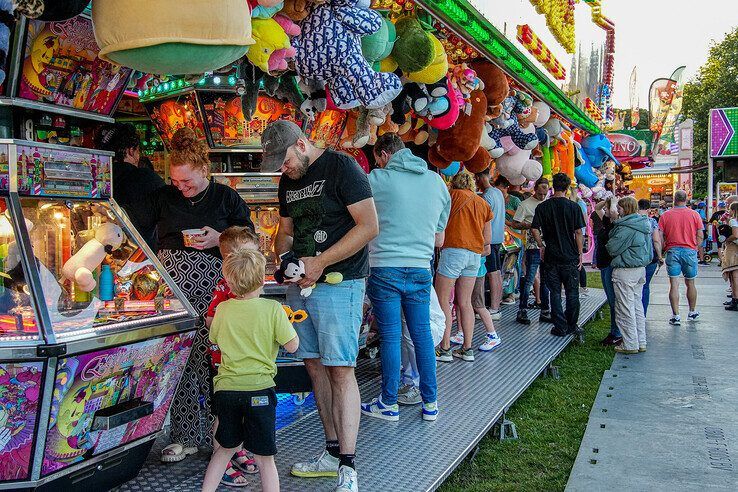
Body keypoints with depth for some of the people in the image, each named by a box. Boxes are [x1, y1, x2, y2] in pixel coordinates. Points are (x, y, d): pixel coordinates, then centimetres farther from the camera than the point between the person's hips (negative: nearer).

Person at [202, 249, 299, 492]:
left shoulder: (222, 309, 1)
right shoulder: (272, 309, -9)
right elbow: (292, 346, -6)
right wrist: (288, 324, 10)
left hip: (226, 388, 3)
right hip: (259, 389, -3)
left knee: (225, 448, 24)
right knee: (265, 459, 8)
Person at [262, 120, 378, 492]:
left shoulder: (341, 167, -8)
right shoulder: (288, 182, 15)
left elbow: (369, 226, -15)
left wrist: (320, 262, -17)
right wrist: (284, 259, 0)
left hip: (339, 283, -8)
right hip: (300, 285, 8)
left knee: (340, 370, -10)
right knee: (314, 366, 9)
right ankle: (332, 452, 20)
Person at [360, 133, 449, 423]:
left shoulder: (377, 180, -5)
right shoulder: (438, 182, 9)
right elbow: (439, 239, 15)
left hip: (386, 268, -4)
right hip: (421, 269, 4)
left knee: (390, 336, 3)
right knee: (422, 334, 12)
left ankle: (389, 404, 14)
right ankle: (430, 403, 19)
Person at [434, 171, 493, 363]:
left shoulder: (453, 195, 4)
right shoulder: (483, 203, 18)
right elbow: (487, 239, 19)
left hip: (454, 250, -6)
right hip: (475, 254, 6)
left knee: (442, 300, -2)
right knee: (465, 302, 11)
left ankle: (445, 349, -4)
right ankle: (467, 349, 12)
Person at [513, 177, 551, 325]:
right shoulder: (526, 204, -2)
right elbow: (515, 224, -6)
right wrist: (532, 225, -14)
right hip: (534, 247, -6)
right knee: (529, 279, -6)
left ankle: (545, 311, 19)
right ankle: (522, 311, 1)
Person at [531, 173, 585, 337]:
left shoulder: (542, 207, -2)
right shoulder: (574, 207, -5)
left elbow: (534, 229, -6)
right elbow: (578, 232, -5)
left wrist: (542, 246, 7)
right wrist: (580, 253, 2)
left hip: (551, 257, 1)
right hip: (570, 256, -1)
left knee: (555, 293, 7)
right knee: (572, 293, 11)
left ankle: (561, 327, 8)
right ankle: (572, 326, 17)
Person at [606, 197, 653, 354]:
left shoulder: (626, 228, -19)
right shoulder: (644, 224, 11)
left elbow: (612, 248, -16)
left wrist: (609, 243, 6)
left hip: (625, 271, -10)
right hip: (640, 269, 10)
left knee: (625, 309, -1)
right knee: (637, 306, 15)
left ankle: (630, 344, 4)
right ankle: (641, 343, 20)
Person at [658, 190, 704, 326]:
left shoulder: (665, 215, -1)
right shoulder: (694, 215, 0)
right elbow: (700, 235, 0)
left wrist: (662, 252, 9)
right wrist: (696, 248, 13)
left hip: (672, 251, -1)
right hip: (690, 251, 1)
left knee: (674, 285, 0)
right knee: (690, 283, 15)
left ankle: (676, 316, -1)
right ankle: (692, 312, 29)